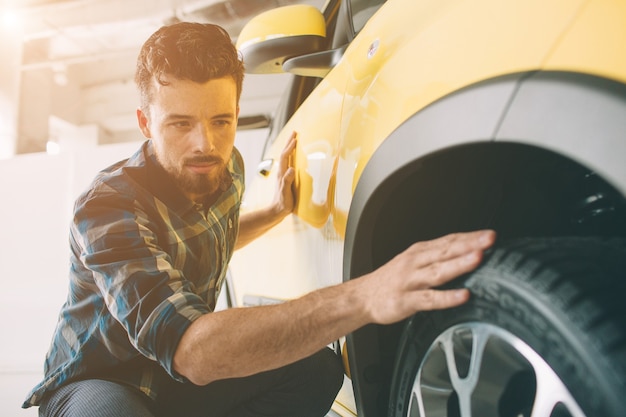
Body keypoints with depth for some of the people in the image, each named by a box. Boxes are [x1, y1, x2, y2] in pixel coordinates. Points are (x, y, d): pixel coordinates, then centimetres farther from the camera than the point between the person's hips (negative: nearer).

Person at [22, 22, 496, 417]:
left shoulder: (228, 169, -7)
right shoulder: (106, 208, -30)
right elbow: (190, 349, -47)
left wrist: (276, 212, 0)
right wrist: (363, 298, -59)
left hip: (178, 379, 6)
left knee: (318, 370, -14)